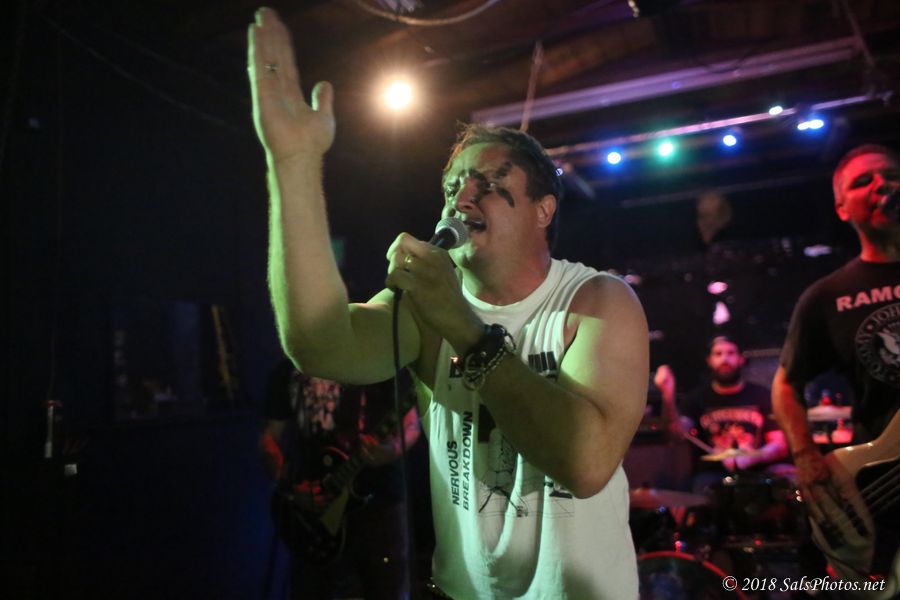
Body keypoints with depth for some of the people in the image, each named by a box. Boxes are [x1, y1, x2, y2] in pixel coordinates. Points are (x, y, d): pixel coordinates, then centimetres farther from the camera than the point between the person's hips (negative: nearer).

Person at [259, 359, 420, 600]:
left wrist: (392, 449, -22)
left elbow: (411, 423, -1)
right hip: (311, 505, 2)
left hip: (379, 499, -2)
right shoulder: (288, 372, 5)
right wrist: (289, 486, -7)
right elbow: (269, 438, 8)